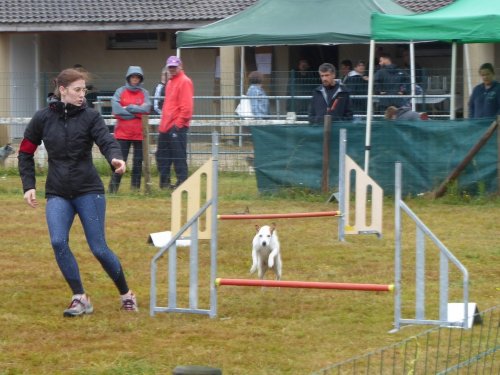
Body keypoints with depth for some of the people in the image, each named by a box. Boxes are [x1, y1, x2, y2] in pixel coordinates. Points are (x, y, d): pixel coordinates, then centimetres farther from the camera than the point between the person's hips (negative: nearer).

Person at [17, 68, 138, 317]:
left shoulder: (90, 117, -4)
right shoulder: (43, 118, 0)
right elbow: (25, 153, 10)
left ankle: (126, 294, 19)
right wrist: (28, 185, 2)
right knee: (58, 242, -19)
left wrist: (115, 158, -41)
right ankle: (80, 298, -8)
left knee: (99, 249, -3)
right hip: (57, 194, 2)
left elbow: (106, 141, -19)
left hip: (89, 190, -2)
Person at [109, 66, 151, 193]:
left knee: (138, 161, 5)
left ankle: (135, 188, 12)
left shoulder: (144, 93, 7)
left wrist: (128, 108, -10)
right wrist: (135, 112, -9)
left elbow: (146, 108, -11)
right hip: (122, 133, -2)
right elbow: (116, 110, -12)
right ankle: (113, 188, -1)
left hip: (139, 133, 2)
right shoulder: (120, 92, 3)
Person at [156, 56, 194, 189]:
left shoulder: (184, 82, -9)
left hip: (177, 127, -10)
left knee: (179, 156, -8)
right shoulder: (170, 82, 20)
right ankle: (164, 182, 20)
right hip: (166, 127, 10)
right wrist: (163, 122, 18)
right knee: (162, 156, 12)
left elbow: (186, 106, -16)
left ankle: (182, 182, -6)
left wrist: (179, 123, -18)